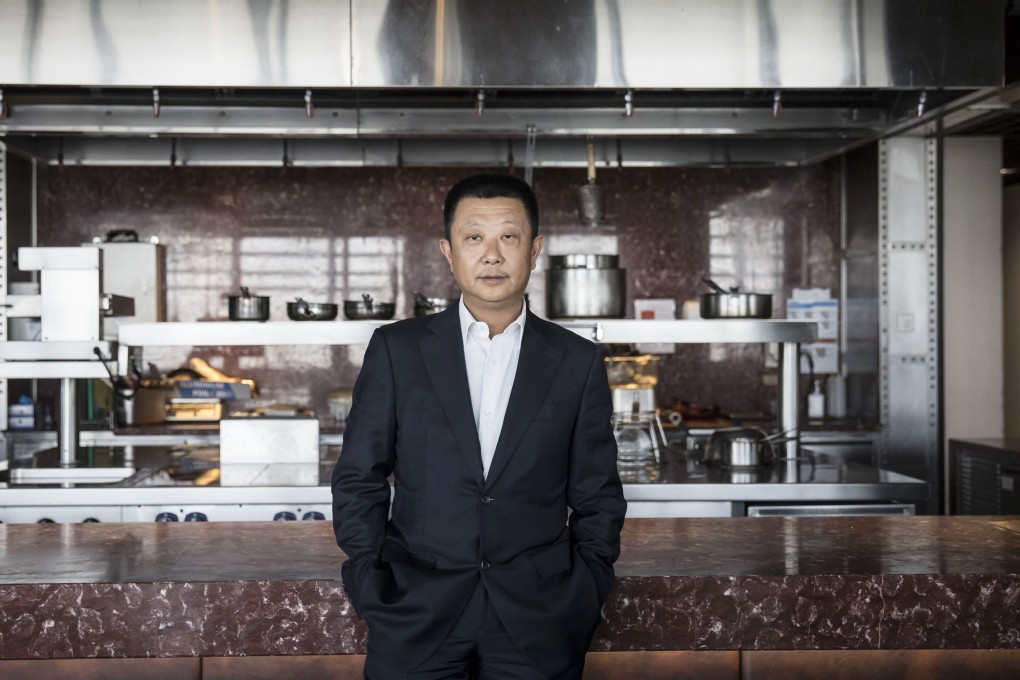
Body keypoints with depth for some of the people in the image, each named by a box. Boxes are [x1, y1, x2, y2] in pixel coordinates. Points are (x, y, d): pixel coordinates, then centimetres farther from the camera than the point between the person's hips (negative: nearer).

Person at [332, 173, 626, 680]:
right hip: (416, 616, 0)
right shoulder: (396, 349, 2)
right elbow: (358, 479, 4)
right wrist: (371, 591, -2)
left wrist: (586, 595, 0)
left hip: (537, 619, 0)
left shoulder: (578, 362, 4)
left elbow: (596, 496, 7)